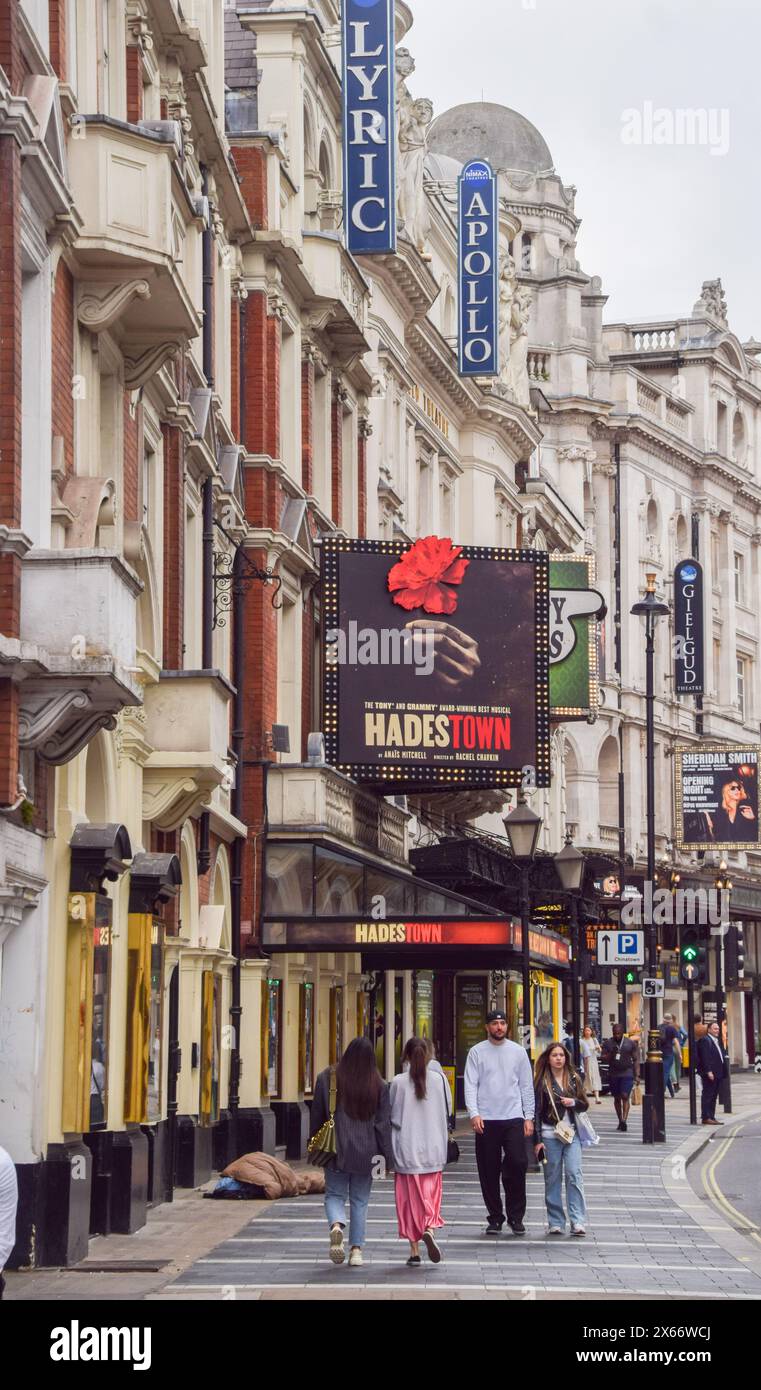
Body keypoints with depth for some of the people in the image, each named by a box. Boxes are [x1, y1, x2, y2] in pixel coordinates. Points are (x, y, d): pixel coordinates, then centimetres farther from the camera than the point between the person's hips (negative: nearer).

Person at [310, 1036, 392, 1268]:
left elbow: (317, 1116, 3)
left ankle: (336, 1226, -21)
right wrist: (386, 1157, 2)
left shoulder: (327, 1078, -4)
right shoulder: (378, 1085, -5)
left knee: (334, 1195, 10)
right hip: (366, 1153, 1)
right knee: (360, 1200, 11)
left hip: (336, 1151, -1)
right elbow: (383, 1123, -4)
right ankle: (356, 1249, 8)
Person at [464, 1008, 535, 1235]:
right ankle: (495, 1218, 13)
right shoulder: (477, 1052, 3)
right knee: (489, 1171, 3)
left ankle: (516, 1216, 1)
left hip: (514, 1117, 0)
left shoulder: (518, 1051, 8)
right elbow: (470, 1085, -1)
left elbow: (527, 1086, 11)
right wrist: (474, 1113, -14)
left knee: (518, 1165, -10)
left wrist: (529, 1117, 4)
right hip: (486, 1120, 0)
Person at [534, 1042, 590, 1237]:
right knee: (552, 1179, 2)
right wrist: (537, 1140, -5)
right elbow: (537, 1111, 0)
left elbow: (585, 1105, 17)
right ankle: (556, 1223, 7)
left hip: (572, 1133, 1)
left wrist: (574, 1103, -7)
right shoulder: (542, 1082, 2)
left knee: (574, 1175, -10)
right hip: (550, 1135, -1)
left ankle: (578, 1221, -11)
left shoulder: (574, 1079, 10)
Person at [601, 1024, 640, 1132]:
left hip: (627, 1073, -3)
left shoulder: (630, 1043, 2)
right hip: (613, 1074, 3)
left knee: (625, 1096, -14)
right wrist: (611, 1054, -16)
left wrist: (637, 1075, -3)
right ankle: (620, 1121, 19)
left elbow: (636, 1060, 3)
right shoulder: (608, 1043, 6)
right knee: (617, 1098, 9)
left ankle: (624, 1120, -22)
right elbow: (604, 1058, 4)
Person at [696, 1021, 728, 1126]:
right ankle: (706, 1117, -6)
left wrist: (725, 1070, 14)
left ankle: (711, 1117, 16)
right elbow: (705, 1057, -18)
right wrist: (708, 1071, -24)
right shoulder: (705, 1040, -12)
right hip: (710, 1074, -10)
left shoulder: (717, 1041, 19)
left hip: (718, 1073, 10)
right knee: (707, 1095, -7)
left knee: (714, 1096, 12)